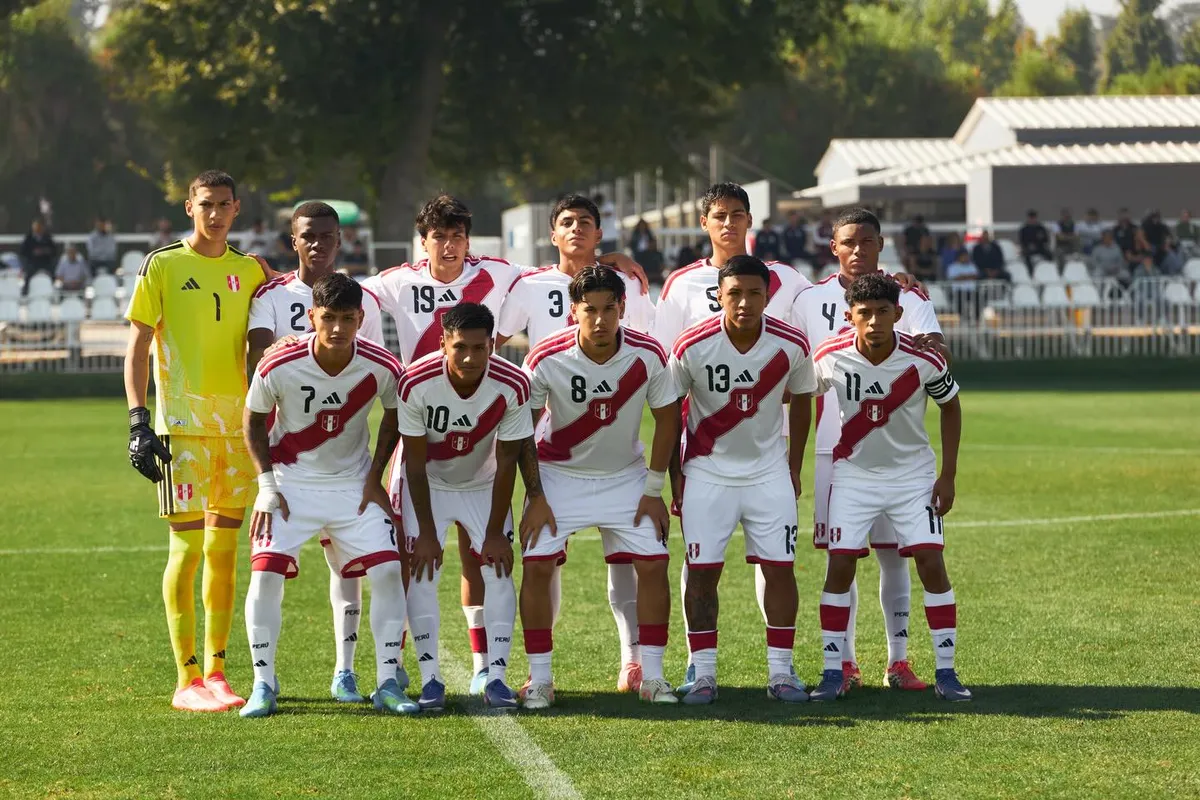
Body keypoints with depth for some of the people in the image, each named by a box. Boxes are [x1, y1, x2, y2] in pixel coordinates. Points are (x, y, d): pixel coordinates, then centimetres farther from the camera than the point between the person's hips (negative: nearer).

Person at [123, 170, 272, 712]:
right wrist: (138, 420, -11)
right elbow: (138, 348, -2)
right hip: (182, 423, -4)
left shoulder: (251, 271, 11)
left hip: (238, 422, 5)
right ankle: (187, 679, -4)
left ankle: (215, 670, 15)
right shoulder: (162, 266, 0)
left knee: (225, 549, 8)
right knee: (188, 546, -7)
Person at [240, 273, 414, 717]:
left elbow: (394, 417, 4)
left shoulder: (382, 368, -17)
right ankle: (263, 685, -3)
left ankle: (387, 684, -1)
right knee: (266, 571, -16)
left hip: (354, 484, 1)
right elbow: (253, 419, -2)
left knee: (388, 572, -11)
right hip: (290, 482, -1)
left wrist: (375, 478, -1)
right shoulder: (279, 367, -20)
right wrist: (267, 484, -9)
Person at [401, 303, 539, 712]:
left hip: (483, 484, 1)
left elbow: (506, 462, -16)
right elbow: (415, 463, -20)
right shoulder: (417, 383, -29)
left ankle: (496, 677, -6)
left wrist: (495, 532, -13)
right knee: (422, 571, -12)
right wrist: (427, 532, -17)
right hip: (429, 483, -1)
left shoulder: (512, 386, -26)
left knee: (499, 569, -9)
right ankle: (430, 678, -7)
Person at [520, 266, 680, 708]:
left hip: (626, 476, 1)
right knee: (537, 565, -12)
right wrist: (535, 499, -10)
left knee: (653, 564, -7)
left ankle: (652, 675, 5)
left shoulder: (648, 355, -19)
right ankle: (539, 679, -1)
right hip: (560, 474, -1)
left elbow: (667, 420, -4)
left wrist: (654, 490, -4)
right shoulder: (546, 360, -22)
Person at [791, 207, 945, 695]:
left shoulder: (906, 296, 2)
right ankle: (845, 664, 7)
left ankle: (898, 661, 9)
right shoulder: (810, 301, 6)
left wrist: (929, 346, -37)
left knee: (892, 554, 3)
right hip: (834, 447, 1)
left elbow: (937, 353, -14)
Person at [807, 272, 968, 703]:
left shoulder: (923, 360, -18)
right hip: (854, 474, 0)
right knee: (840, 565, -8)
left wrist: (948, 475, -3)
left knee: (931, 563, -8)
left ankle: (946, 672, 0)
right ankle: (832, 672, -1)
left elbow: (950, 407, 0)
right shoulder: (830, 357, -17)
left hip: (913, 473, 0)